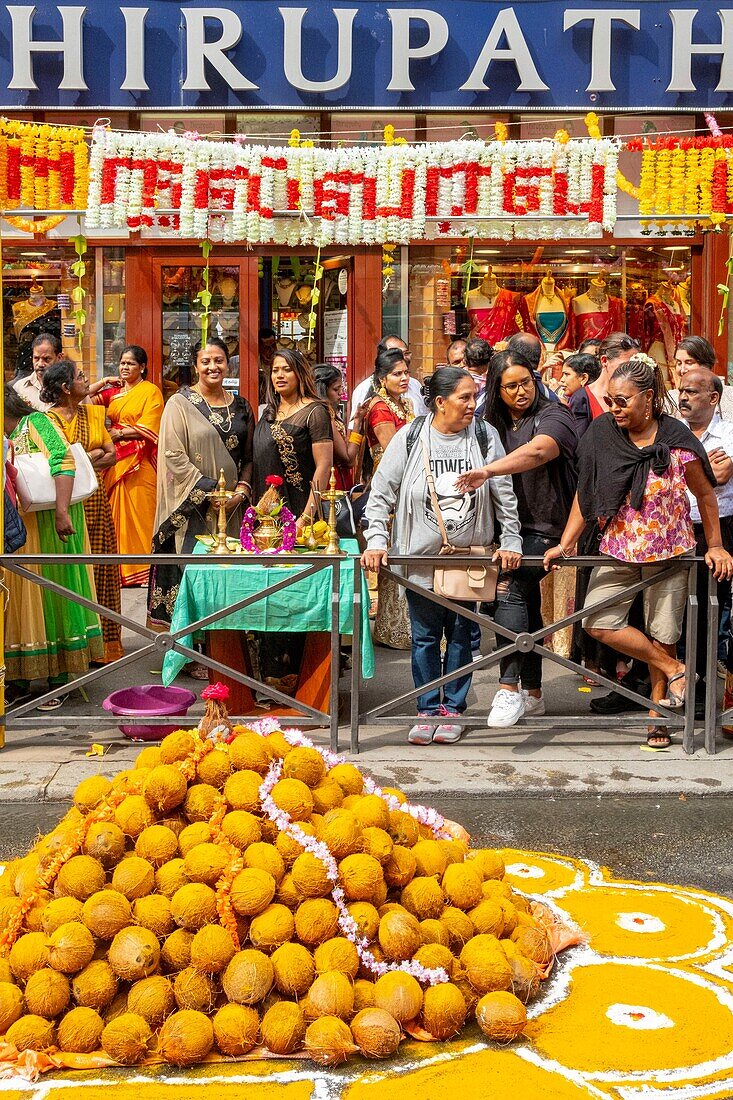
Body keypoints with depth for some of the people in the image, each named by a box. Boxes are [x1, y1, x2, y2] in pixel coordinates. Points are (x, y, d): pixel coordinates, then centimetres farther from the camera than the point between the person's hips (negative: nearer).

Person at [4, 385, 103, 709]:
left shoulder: (36, 422, -8)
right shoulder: (7, 440, 17)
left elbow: (63, 460, -23)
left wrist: (61, 511, -30)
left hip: (47, 526, -8)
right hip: (16, 531, 8)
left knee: (52, 594, 0)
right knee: (19, 596, 9)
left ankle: (58, 681, 9)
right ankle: (20, 681, 16)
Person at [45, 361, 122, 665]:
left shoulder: (93, 413, 13)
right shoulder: (48, 419, -4)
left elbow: (113, 455, 6)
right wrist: (95, 453, -7)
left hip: (96, 501, 5)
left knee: (101, 570, 4)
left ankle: (102, 640, 12)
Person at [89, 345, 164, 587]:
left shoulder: (150, 391, -1)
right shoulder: (114, 391, 15)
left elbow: (148, 429, -10)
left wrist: (118, 433, -5)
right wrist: (104, 382, 7)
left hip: (140, 464, -5)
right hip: (116, 462, 5)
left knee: (139, 514, -4)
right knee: (117, 514, 4)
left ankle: (142, 569, 2)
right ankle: (120, 569, 10)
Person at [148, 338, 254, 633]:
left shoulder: (240, 406, 12)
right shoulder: (180, 403, -2)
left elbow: (249, 456, 13)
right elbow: (174, 456, -9)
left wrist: (241, 491, -4)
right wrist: (210, 492, -13)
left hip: (231, 506, 4)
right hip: (192, 508, -4)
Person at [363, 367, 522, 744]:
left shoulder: (485, 437, -1)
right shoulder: (409, 440, -4)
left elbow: (505, 496, 2)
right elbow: (381, 495, -1)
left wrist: (511, 542, -3)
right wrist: (377, 541, -10)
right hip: (421, 557, -1)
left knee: (461, 635, 9)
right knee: (425, 637, 6)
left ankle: (453, 708, 23)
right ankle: (428, 709, 20)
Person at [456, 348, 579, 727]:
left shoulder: (553, 416, -9)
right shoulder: (494, 425, 10)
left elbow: (537, 452, -31)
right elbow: (492, 488, 18)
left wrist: (487, 470, -42)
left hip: (546, 527, -7)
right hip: (513, 527, 7)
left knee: (510, 589, -23)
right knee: (527, 603, 12)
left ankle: (509, 689, -20)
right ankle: (532, 693, 22)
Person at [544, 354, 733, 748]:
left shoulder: (676, 440, -13)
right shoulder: (602, 432, -6)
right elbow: (585, 494, 0)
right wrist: (565, 544, -4)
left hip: (667, 550, -3)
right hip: (618, 548, 3)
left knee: (662, 633, 4)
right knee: (597, 622, -8)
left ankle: (658, 709, 22)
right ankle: (674, 670, 9)